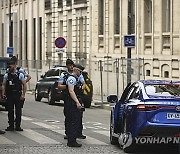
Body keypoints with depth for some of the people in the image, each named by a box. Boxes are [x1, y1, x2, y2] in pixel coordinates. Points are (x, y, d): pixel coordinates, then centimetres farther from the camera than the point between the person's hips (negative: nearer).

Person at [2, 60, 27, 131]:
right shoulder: (6, 75, 9)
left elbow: (24, 85, 1)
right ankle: (11, 126, 10)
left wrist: (23, 95, -7)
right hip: (9, 95, 2)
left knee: (18, 111, -1)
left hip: (18, 95, -2)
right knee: (10, 111, 3)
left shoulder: (20, 75, 3)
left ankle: (18, 126, 5)